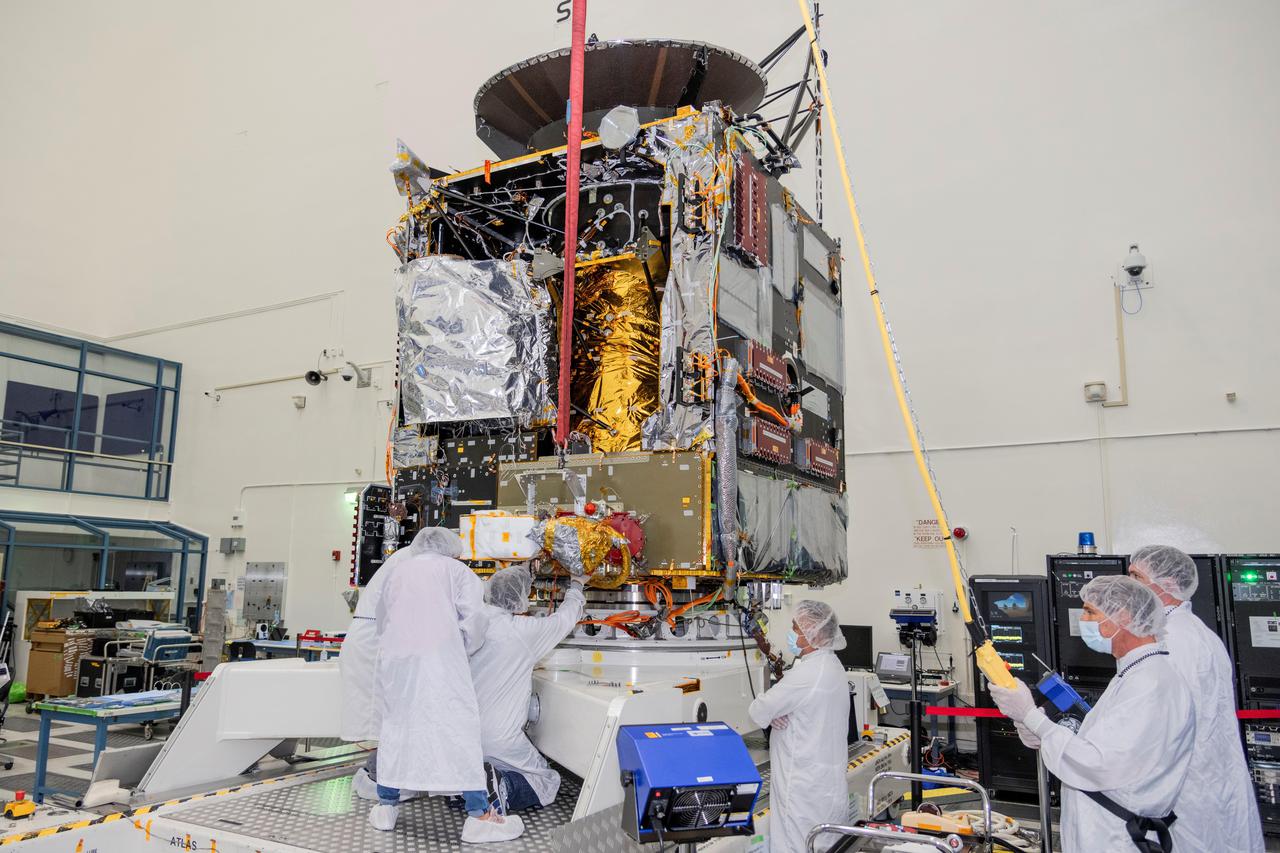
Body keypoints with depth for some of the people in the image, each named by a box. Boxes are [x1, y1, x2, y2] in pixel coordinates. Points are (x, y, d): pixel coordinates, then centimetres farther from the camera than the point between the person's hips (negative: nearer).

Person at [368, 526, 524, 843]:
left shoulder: (398, 571, 24)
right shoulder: (456, 569, 12)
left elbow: (380, 618, 25)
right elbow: (474, 615, 1)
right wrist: (466, 646, 16)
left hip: (394, 657, 4)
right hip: (439, 654, -4)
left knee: (394, 725, 16)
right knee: (458, 725, -3)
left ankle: (386, 805, 22)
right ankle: (478, 814, -3)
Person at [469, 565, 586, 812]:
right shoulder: (524, 629, -14)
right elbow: (566, 618, 3)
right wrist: (576, 586, 21)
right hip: (499, 740, -6)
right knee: (549, 782, 11)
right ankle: (503, 790, -14)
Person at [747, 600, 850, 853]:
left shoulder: (808, 673, -22)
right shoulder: (832, 665, 9)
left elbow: (758, 713, -17)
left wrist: (769, 713, 4)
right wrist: (774, 713, -2)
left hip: (806, 788, -10)